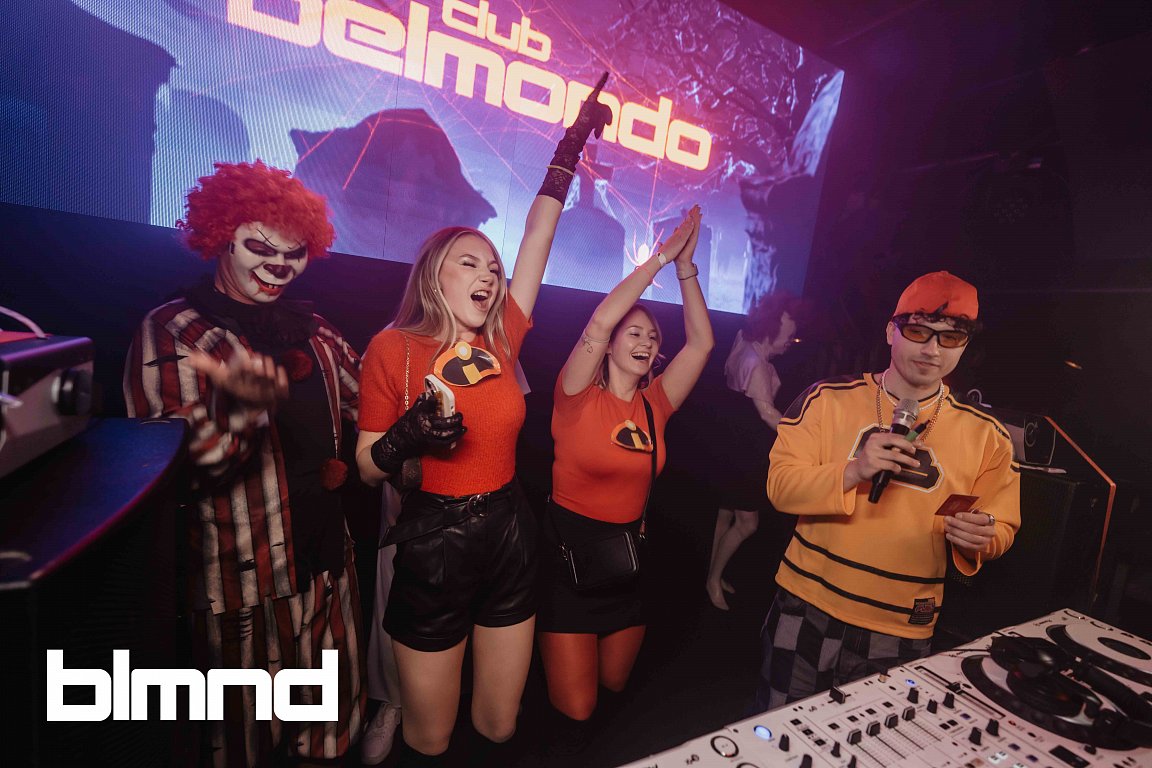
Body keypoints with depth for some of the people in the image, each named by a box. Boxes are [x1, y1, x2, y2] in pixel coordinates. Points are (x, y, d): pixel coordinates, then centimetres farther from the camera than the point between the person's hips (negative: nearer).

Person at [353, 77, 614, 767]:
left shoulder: (502, 341, 0)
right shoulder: (394, 348, -8)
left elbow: (538, 236, 3)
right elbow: (369, 467, -3)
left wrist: (571, 146, 7)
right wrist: (406, 438, -24)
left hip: (510, 538, 4)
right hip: (433, 549, -3)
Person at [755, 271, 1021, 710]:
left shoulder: (985, 434, 2)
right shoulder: (828, 399, -6)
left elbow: (1001, 528, 9)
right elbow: (780, 486, -10)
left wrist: (978, 537, -14)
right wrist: (854, 471, -25)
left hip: (902, 635, 2)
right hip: (807, 611, -1)